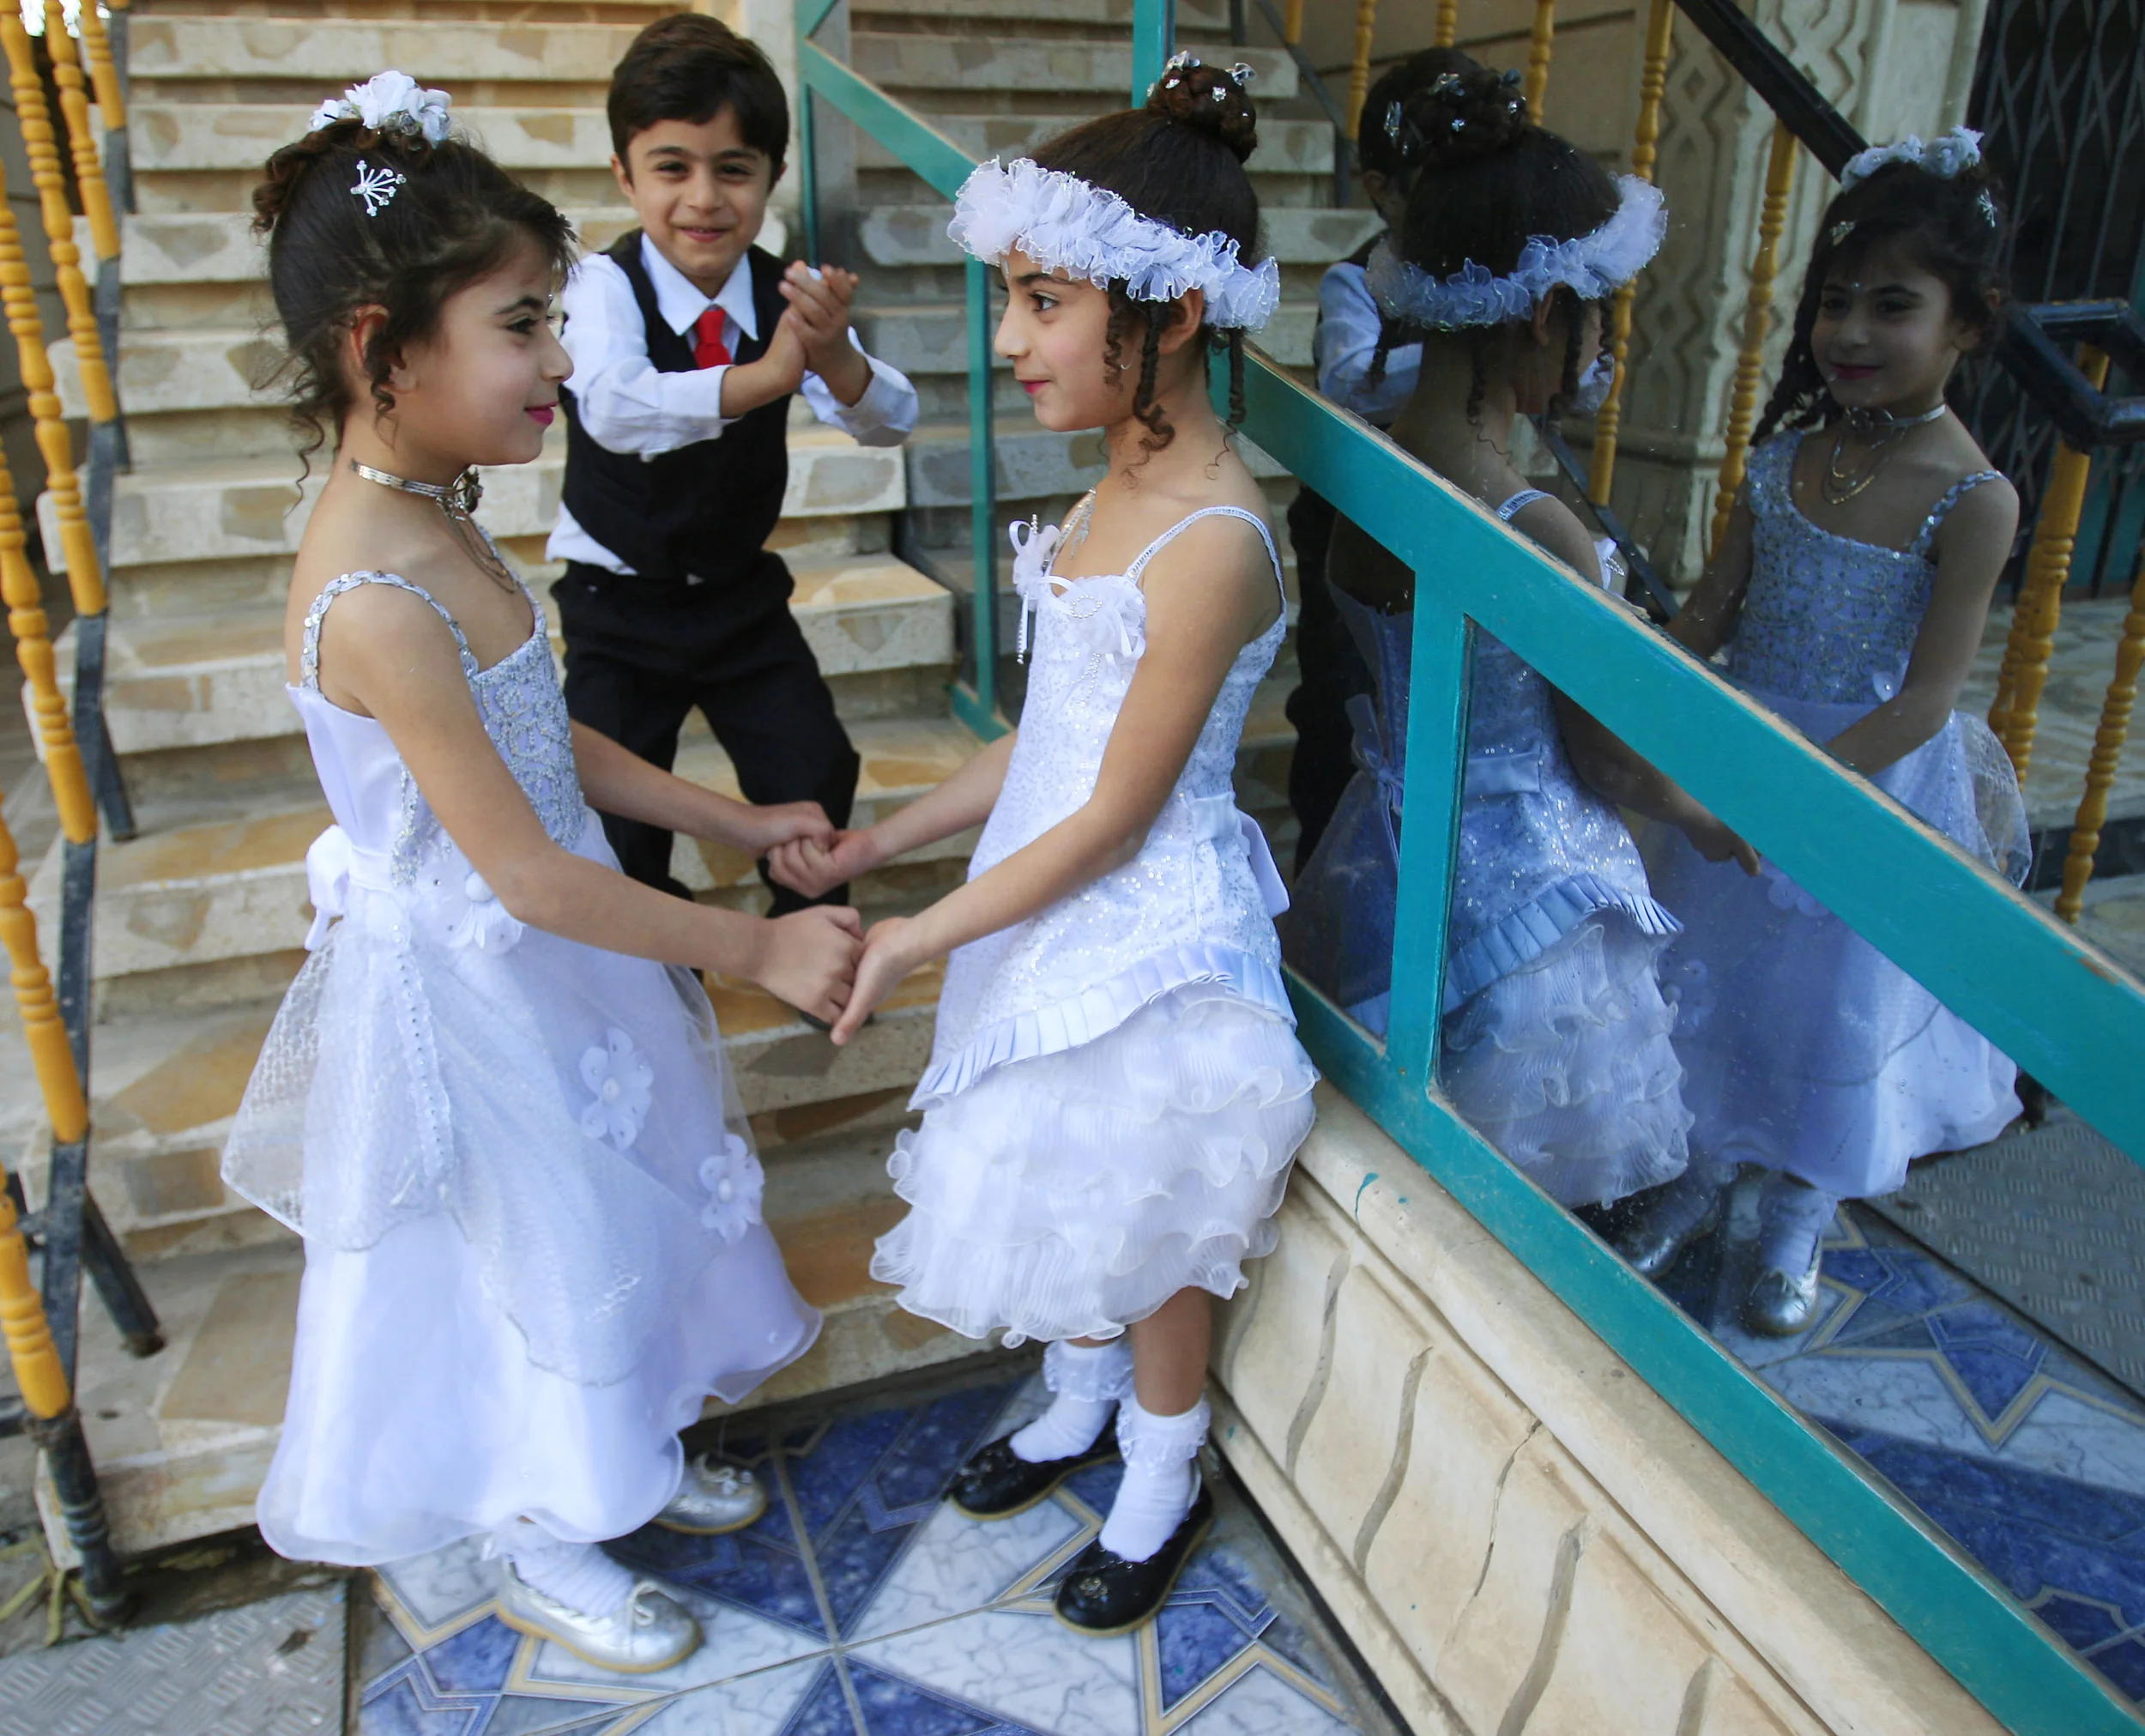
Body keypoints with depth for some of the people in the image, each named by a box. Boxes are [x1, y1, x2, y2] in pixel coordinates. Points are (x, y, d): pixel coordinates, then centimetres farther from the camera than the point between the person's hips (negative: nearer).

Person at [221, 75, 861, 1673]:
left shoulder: (432, 522, -2)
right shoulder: (376, 600, -32)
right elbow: (530, 876, -28)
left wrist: (732, 820, 6)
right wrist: (759, 949, -19)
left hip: (546, 960, 9)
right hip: (471, 989, -9)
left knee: (619, 1211, 25)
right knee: (536, 1254, 13)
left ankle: (640, 1457, 52)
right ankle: (548, 1558, 42)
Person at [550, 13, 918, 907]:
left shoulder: (788, 296, -9)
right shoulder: (605, 287, -19)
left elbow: (891, 421, -22)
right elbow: (613, 409, -40)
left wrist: (836, 361, -45)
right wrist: (761, 378, -55)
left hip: (744, 595, 3)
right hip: (620, 605, -2)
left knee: (817, 783, 1)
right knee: (620, 826, -2)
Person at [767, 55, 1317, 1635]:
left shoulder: (1211, 543, -26)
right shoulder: (1123, 487, 2)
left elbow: (1116, 814, -21)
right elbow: (1047, 742, 7)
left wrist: (924, 938, -12)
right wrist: (870, 847, 6)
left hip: (1150, 930, -8)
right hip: (1063, 907, 8)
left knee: (1149, 1223, 14)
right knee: (1066, 1193, 24)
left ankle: (1163, 1486, 41)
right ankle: (1082, 1408, 51)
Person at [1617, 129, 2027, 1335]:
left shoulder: (1973, 500, -19)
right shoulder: (1787, 456, -4)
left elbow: (1924, 702, -20)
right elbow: (1712, 613, 2)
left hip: (1871, 789, -4)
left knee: (1838, 1008, 14)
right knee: (1718, 978, 18)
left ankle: (1797, 1226, 39)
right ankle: (1702, 1184, 42)